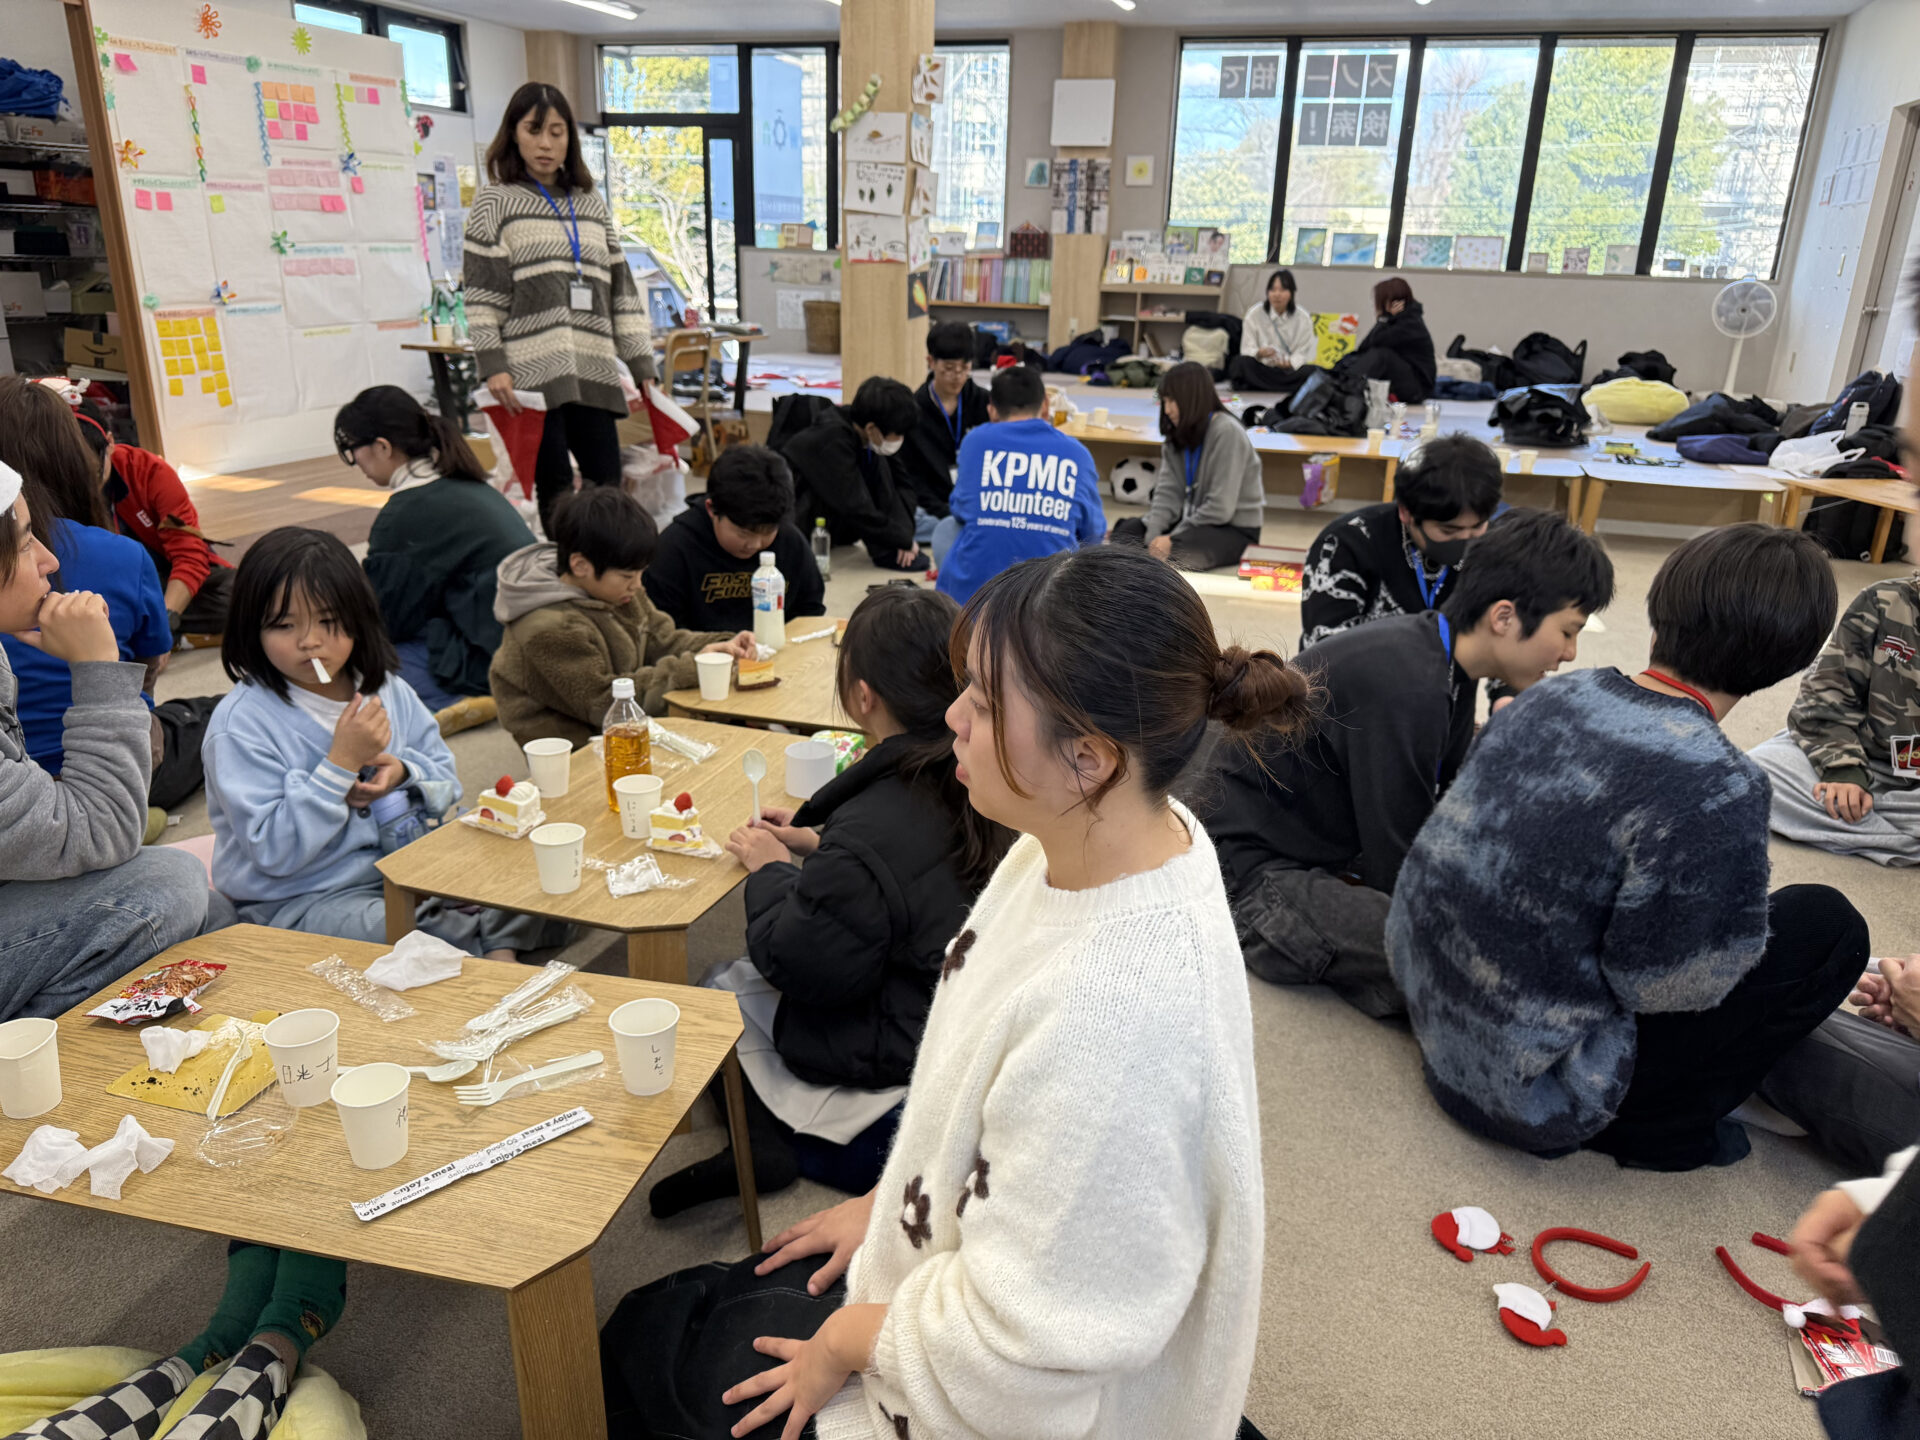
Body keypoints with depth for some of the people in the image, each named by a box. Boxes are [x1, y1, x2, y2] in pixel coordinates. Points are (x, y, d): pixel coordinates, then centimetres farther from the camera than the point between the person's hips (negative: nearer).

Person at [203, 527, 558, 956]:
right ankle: (496, 938, -14)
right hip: (298, 901, -5)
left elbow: (446, 780, 14)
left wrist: (404, 774, -10)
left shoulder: (387, 690, 4)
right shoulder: (241, 724, -15)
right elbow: (274, 852, -20)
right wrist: (342, 762, -24)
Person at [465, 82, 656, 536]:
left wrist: (644, 368, 9)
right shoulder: (495, 200, 6)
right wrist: (493, 366, -12)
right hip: (532, 374, -4)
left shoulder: (592, 206, 18)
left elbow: (623, 291, 15)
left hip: (593, 372, 4)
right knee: (555, 498, -5)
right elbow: (481, 293, -1)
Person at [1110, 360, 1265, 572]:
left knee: (1176, 552, -34)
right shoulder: (1177, 434, 6)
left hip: (1233, 529, -8)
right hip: (1193, 520, 8)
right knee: (1125, 532, -3)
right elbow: (1168, 491, -3)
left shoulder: (1227, 432, -17)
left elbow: (1221, 508, -21)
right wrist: (1154, 536, -19)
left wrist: (1172, 538, -19)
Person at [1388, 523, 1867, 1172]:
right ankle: (1657, 1129, 4)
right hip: (1527, 1091, -7)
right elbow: (1661, 982, -19)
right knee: (1828, 927, 1)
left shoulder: (1560, 692, -3)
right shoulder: (1716, 786, -24)